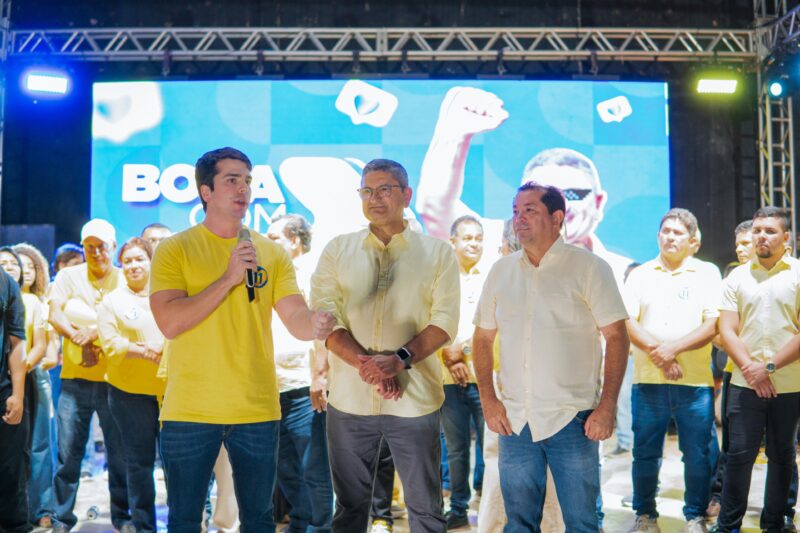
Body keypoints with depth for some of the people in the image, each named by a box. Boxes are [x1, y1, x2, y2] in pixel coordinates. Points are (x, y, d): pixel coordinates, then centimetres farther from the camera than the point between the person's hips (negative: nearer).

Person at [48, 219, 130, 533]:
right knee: (68, 453, 2)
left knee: (120, 453, 4)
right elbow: (54, 315, -3)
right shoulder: (69, 276, 8)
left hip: (114, 379, -1)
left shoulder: (124, 280, 5)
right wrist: (79, 340, -16)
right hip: (75, 377, 1)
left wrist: (95, 331, -20)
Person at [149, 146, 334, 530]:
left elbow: (296, 320, -4)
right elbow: (170, 323, -15)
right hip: (189, 411, -2)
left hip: (258, 410, 3)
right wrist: (229, 278, -19)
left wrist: (317, 325, -28)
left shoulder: (272, 253, 4)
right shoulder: (175, 249, -4)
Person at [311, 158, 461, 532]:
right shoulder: (338, 250, 7)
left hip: (414, 399, -1)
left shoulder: (438, 253, 4)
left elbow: (445, 320, -4)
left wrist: (400, 359, -19)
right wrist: (364, 362, -16)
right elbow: (324, 316, -2)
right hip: (349, 398, 1)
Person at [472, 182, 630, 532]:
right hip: (514, 421, 4)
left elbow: (617, 337, -5)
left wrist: (607, 406, -12)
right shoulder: (501, 271, 8)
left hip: (573, 420, -3)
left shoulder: (589, 267, -3)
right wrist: (488, 401, 4)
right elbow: (483, 339, 13)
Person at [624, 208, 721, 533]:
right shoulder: (640, 275, 11)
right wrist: (658, 353, -12)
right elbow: (627, 323, 1)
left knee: (697, 453, 4)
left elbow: (713, 324, -3)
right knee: (645, 451, 5)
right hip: (648, 380, 1)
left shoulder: (707, 275, 7)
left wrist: (673, 348, -15)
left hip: (696, 382, -1)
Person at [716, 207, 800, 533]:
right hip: (745, 383, 1)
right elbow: (727, 331, 3)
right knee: (739, 454, 0)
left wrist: (770, 366, -12)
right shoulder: (737, 277, 8)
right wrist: (749, 367, -10)